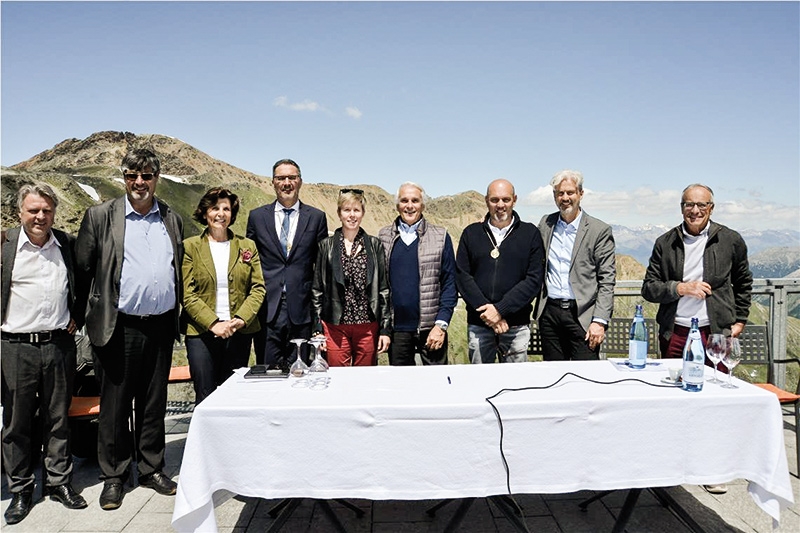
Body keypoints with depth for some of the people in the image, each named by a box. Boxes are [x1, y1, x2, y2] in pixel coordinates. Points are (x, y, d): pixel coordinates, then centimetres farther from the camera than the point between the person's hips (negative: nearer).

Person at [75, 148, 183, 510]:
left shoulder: (172, 219, 9)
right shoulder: (100, 216, -1)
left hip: (161, 326, 3)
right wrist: (95, 311, 2)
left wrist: (175, 317, 11)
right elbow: (82, 268, 1)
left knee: (154, 403, 13)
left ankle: (151, 469, 28)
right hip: (120, 327, -3)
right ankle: (113, 477, 23)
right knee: (114, 405, 8)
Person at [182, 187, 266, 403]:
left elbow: (258, 288, 5)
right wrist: (213, 323, -13)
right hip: (201, 332, -2)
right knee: (205, 397, 1)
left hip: (240, 332, 2)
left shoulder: (247, 246, 10)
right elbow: (187, 294, -3)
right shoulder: (190, 247, 4)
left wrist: (241, 319, -10)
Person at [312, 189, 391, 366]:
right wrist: (317, 329, 1)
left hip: (368, 327, 1)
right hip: (335, 327, 0)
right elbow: (317, 289, 6)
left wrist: (385, 329, 1)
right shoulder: (326, 245, 5)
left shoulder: (375, 245, 6)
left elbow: (384, 289, 5)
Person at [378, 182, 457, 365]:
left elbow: (450, 283, 0)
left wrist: (441, 324, -8)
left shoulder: (440, 237, 2)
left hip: (430, 328, -1)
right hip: (396, 328, 2)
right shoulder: (383, 237, 7)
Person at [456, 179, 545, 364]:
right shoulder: (471, 233, 7)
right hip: (478, 324, 1)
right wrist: (486, 311, -11)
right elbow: (462, 276, 1)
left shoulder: (530, 233, 3)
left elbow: (534, 279, -4)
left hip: (516, 325, -1)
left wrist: (500, 309, -14)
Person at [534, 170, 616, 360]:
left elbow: (607, 281, -4)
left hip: (582, 315, -3)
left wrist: (600, 321, -11)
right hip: (549, 312, 3)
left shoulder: (600, 230, -2)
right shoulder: (545, 224, 10)